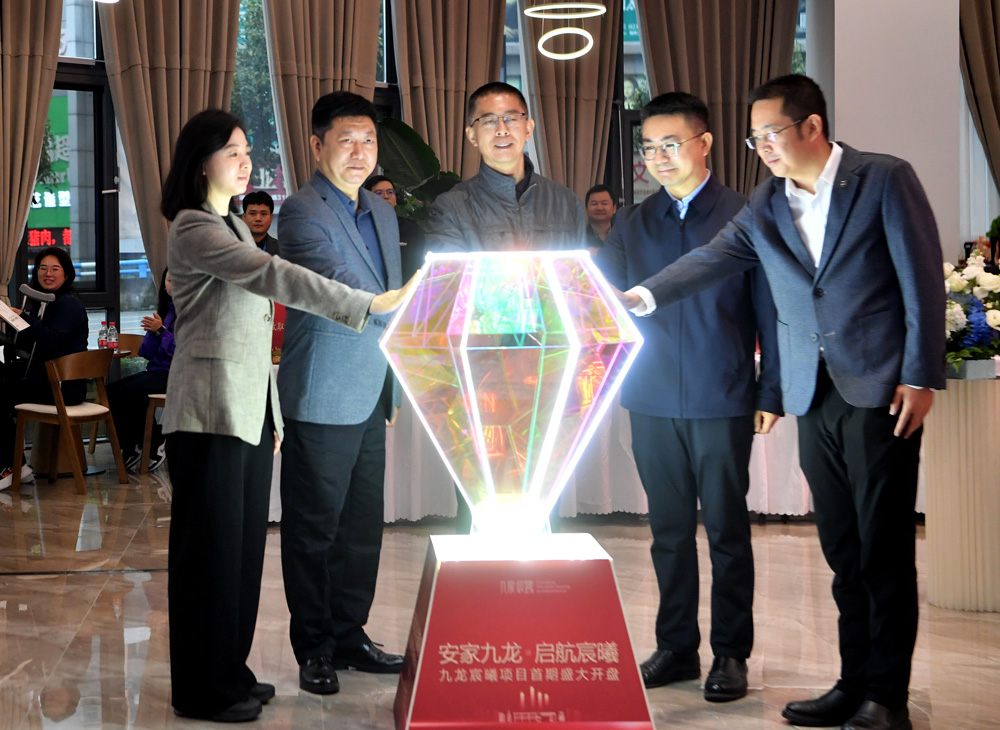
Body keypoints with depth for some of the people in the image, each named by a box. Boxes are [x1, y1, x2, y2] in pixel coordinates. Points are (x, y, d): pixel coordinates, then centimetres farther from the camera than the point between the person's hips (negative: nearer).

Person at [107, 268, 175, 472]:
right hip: (156, 370, 8)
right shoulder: (164, 310, 18)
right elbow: (148, 353, 12)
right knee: (111, 390, -12)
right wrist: (152, 332, -6)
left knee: (131, 391, -28)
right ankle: (130, 446, -4)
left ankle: (154, 445, -11)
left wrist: (161, 331, -17)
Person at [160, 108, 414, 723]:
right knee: (212, 546, -2)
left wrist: (273, 414, 17)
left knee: (244, 545, 11)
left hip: (250, 411, 9)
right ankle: (203, 690, 7)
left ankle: (231, 672, 22)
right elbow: (275, 277, -25)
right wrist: (371, 305, -29)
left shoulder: (234, 225, 19)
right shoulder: (194, 229, -12)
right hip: (212, 412, -9)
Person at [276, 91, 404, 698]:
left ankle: (349, 636, 23)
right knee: (314, 527, 1)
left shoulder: (382, 212, 15)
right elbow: (343, 289, -23)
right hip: (324, 397, -8)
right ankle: (314, 649, 11)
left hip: (371, 394, 8)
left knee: (363, 525, 13)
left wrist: (399, 380, 17)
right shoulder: (303, 211, -11)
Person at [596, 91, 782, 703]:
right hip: (652, 401, 4)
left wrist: (771, 393, -3)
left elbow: (768, 308, 0)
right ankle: (676, 649, 19)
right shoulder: (633, 225, 11)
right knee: (669, 530, 10)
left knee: (727, 529, 3)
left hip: (723, 401, -3)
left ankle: (731, 654, 11)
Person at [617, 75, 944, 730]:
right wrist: (643, 296, -14)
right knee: (843, 551, 9)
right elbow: (715, 258, 2)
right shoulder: (767, 206, 12)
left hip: (881, 391, -5)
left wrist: (921, 378, -10)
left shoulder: (885, 180, -3)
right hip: (814, 396, 5)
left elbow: (923, 280, -5)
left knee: (884, 550, -2)